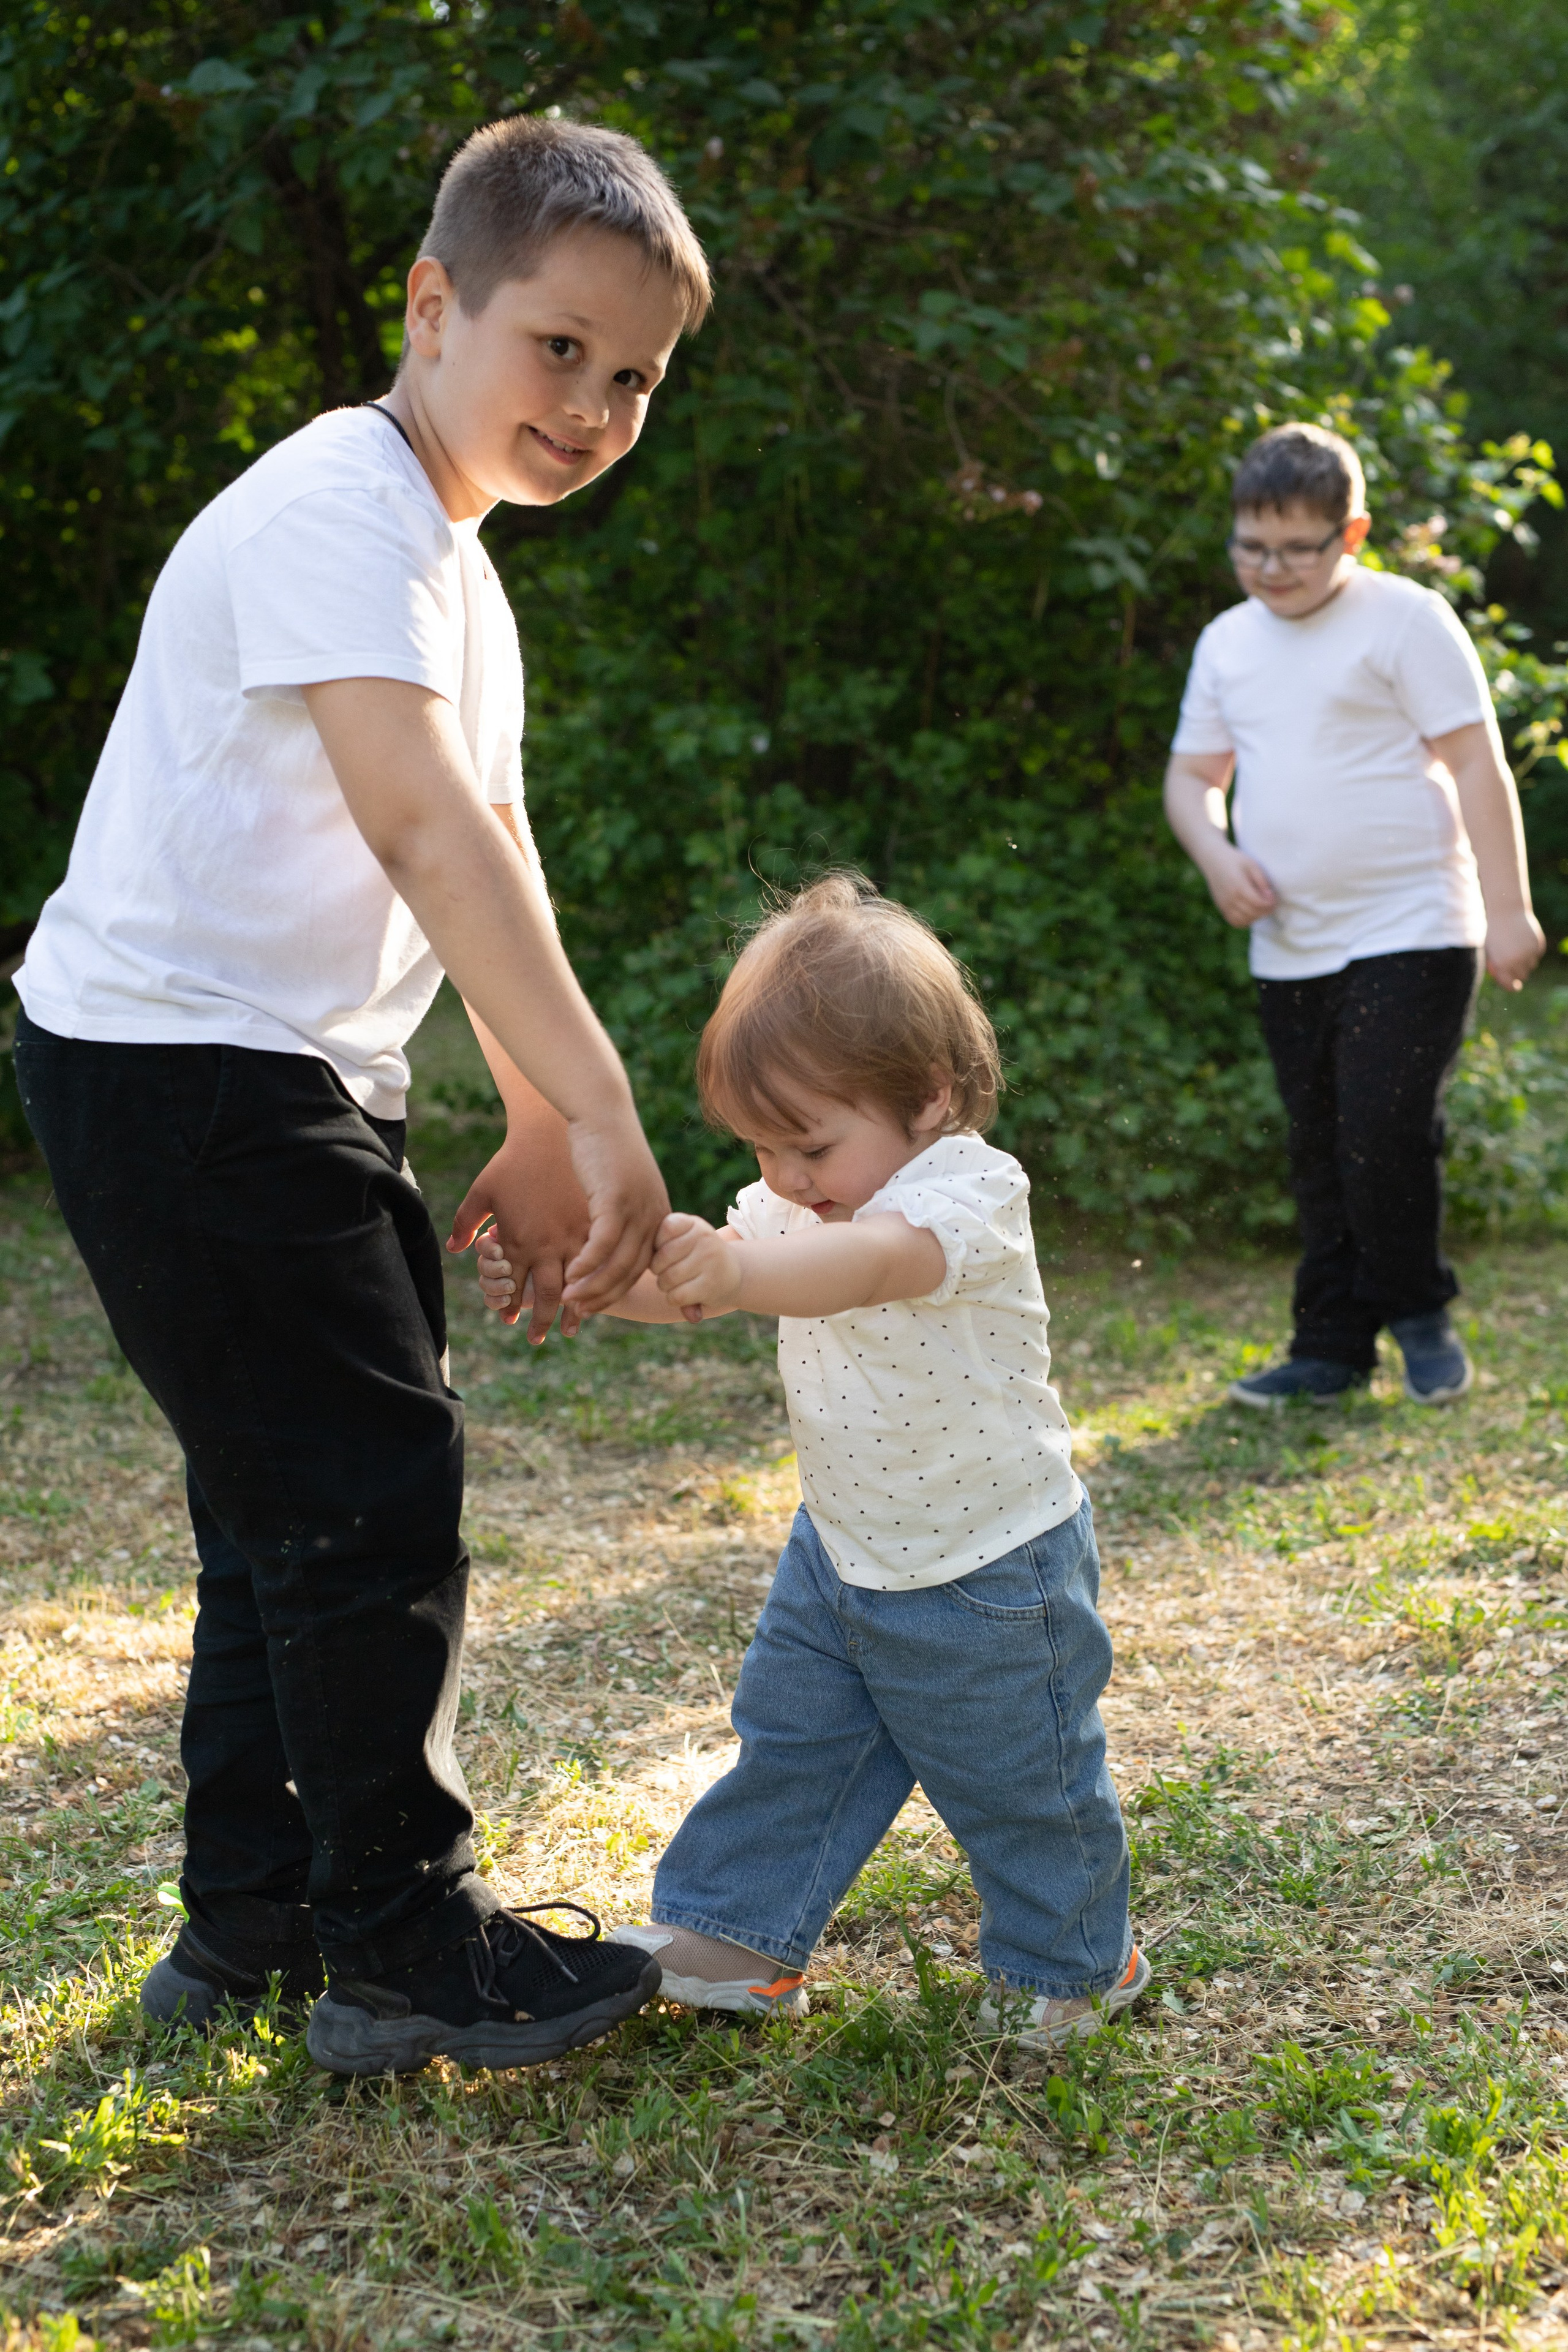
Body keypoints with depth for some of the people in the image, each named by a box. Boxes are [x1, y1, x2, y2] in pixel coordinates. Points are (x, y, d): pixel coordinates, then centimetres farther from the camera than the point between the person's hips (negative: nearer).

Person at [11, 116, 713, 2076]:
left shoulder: (455, 569, 15)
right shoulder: (339, 506, -17)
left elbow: (494, 866, 12)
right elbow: (427, 830, -29)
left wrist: (540, 1139, 5)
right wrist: (595, 1110, -32)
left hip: (295, 1082, 10)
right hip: (179, 1062, -10)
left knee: (299, 1494, 16)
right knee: (367, 1491, -6)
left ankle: (251, 1919, 29)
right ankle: (407, 1954, 8)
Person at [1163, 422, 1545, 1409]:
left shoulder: (1404, 618, -5)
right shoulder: (1228, 642, 13)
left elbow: (1478, 765, -8)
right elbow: (1193, 776, 17)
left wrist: (1508, 909, -12)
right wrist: (1218, 856, -5)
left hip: (1410, 934, -6)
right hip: (1290, 950, 6)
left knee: (1385, 1134, -12)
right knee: (1322, 1154, 10)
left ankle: (1420, 1312, 12)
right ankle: (1333, 1349, 19)